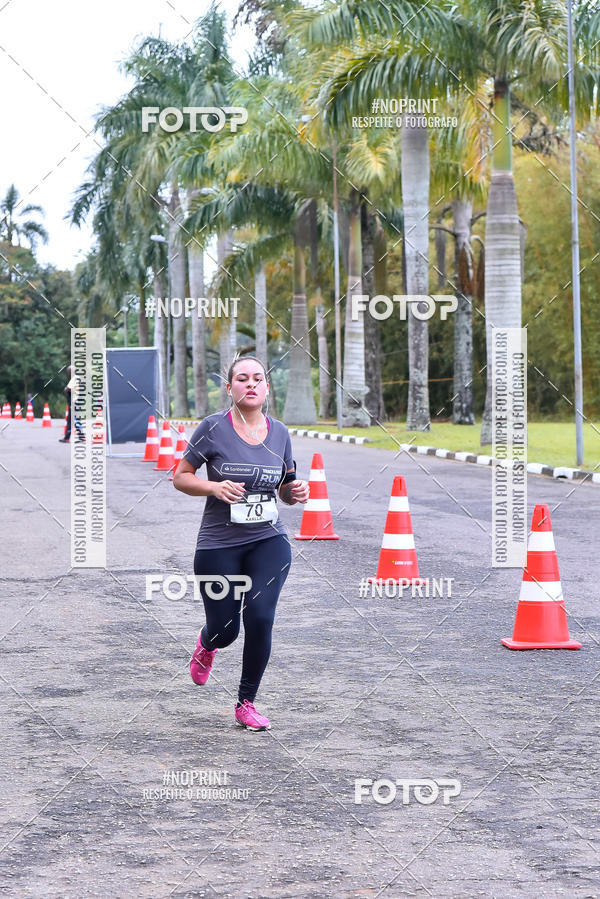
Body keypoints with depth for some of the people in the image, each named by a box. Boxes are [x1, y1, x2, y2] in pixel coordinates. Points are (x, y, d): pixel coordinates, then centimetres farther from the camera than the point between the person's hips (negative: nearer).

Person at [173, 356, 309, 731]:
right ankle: (207, 645, 44)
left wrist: (296, 492, -6)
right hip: (219, 545, -2)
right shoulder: (213, 428, -7)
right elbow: (180, 477, -1)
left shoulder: (279, 432, 4)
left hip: (269, 541, 2)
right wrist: (214, 487, -19)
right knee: (225, 630, 3)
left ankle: (247, 704, 4)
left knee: (260, 617, -15)